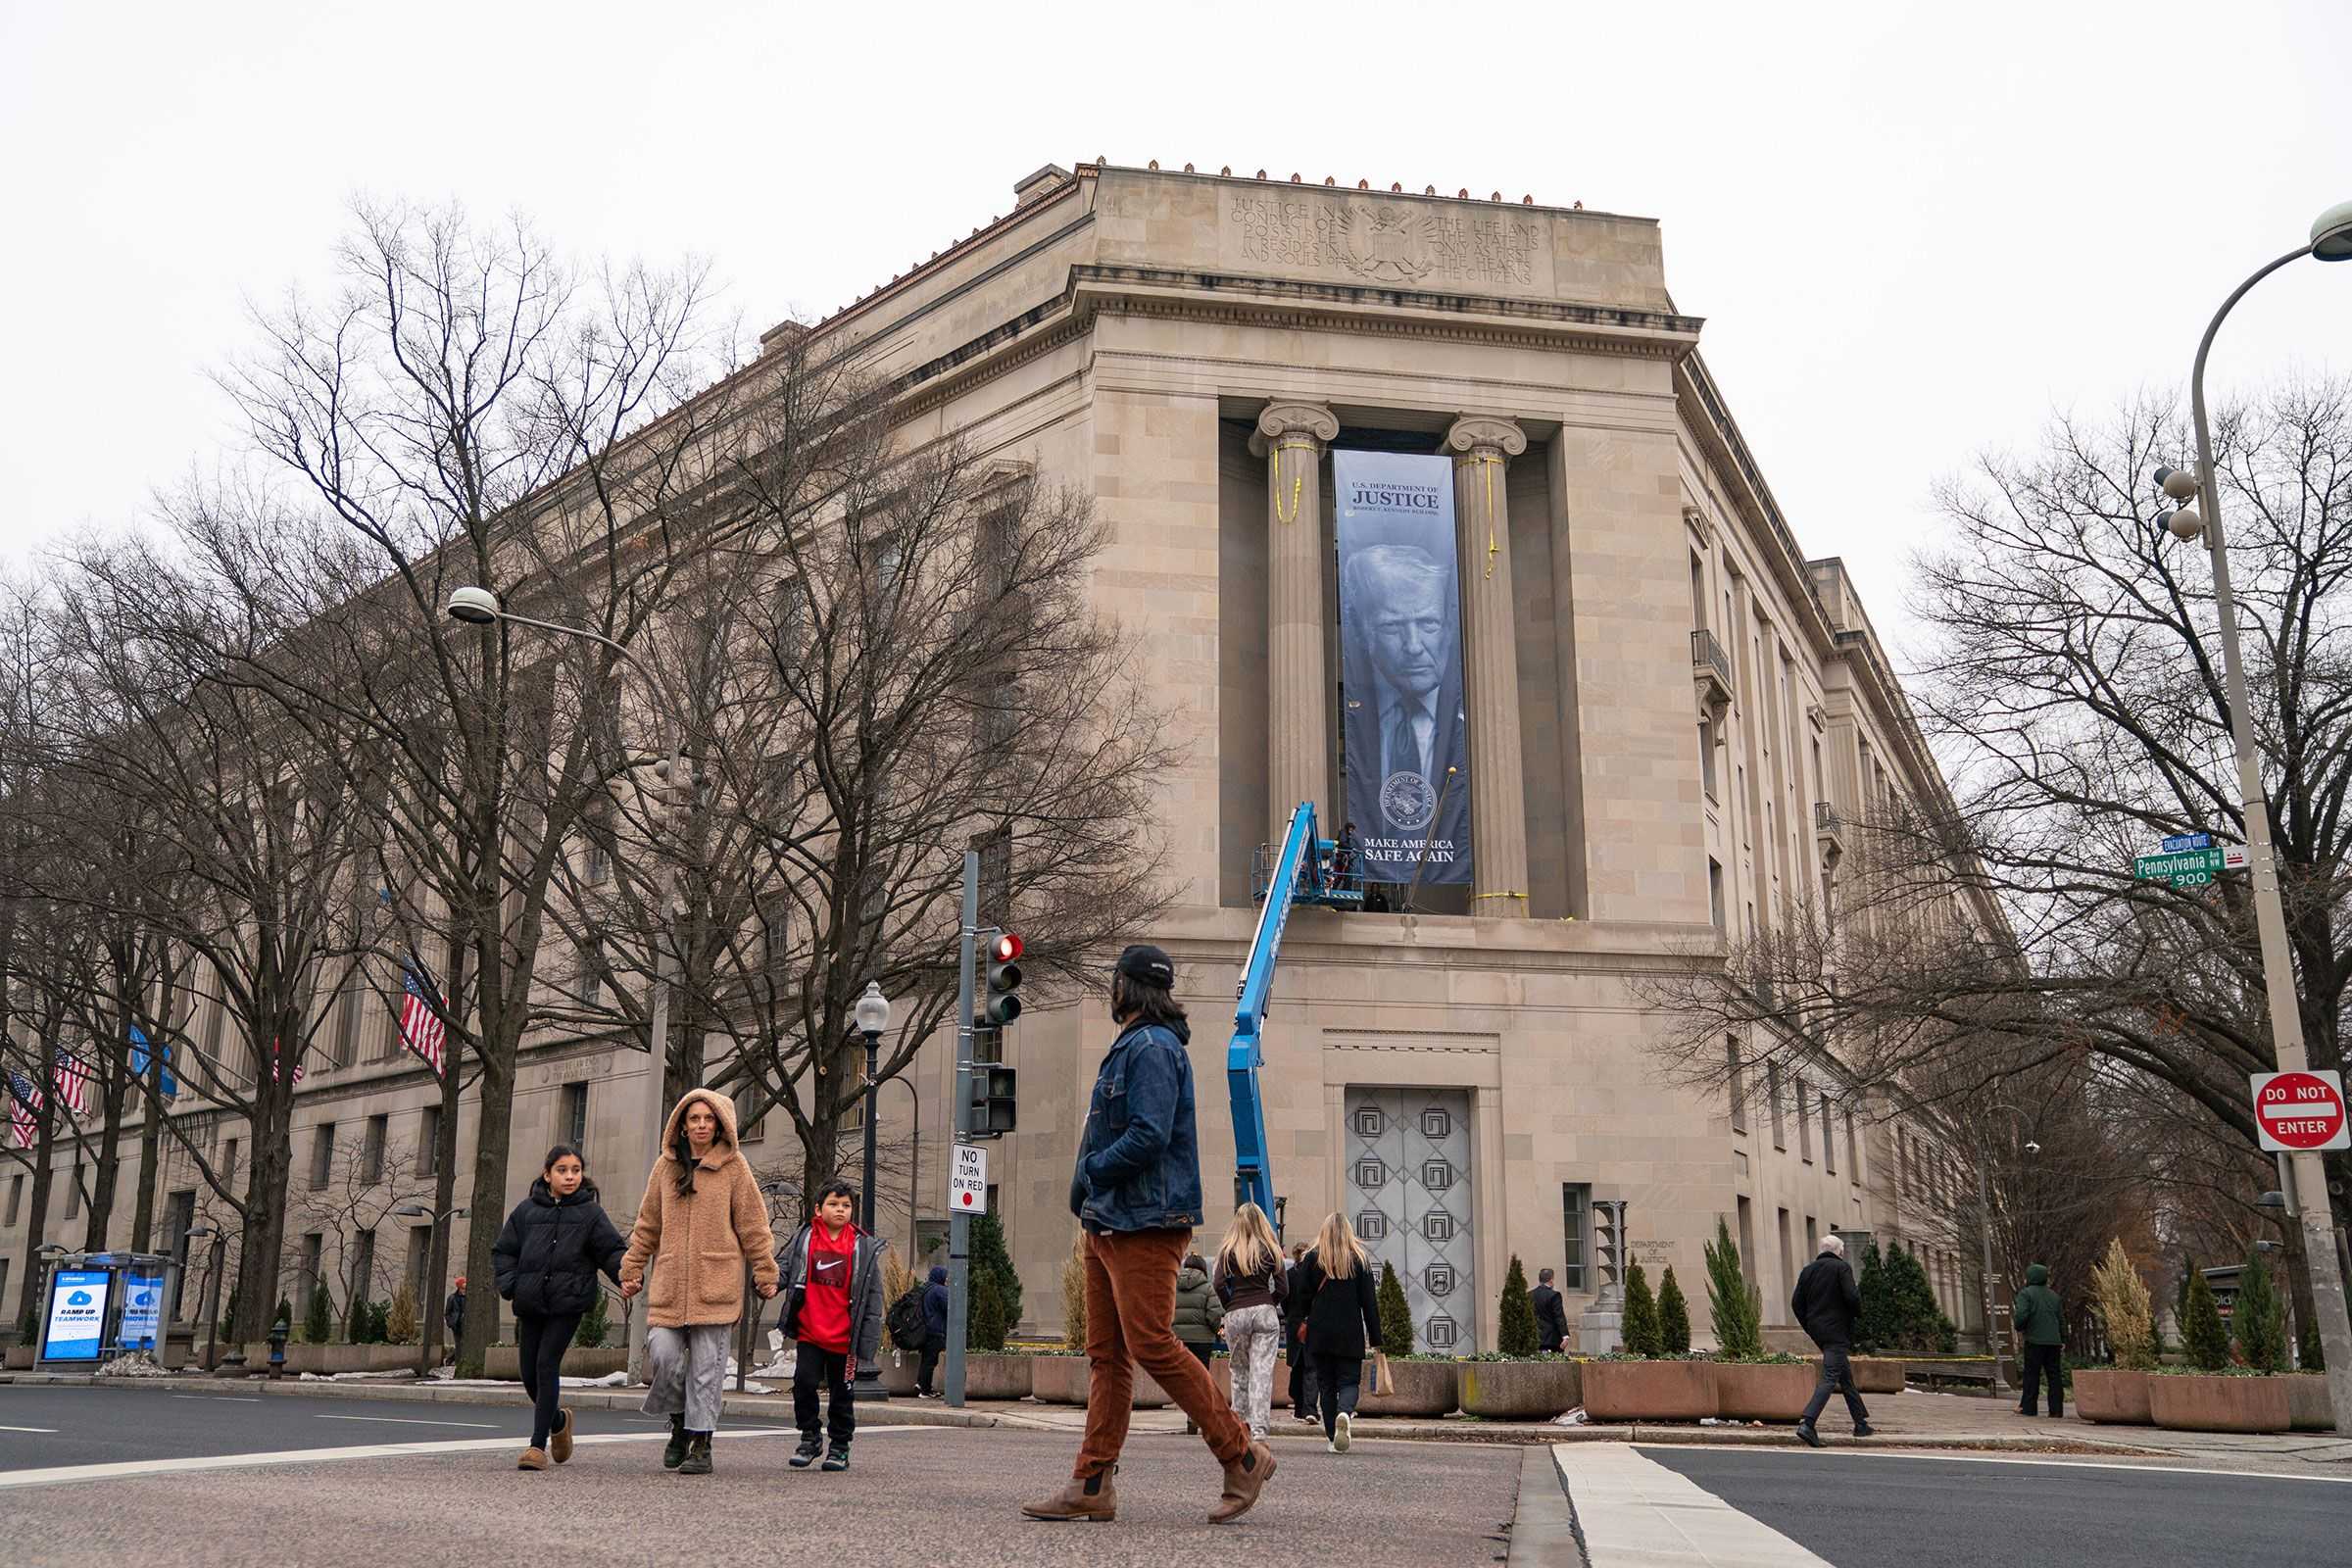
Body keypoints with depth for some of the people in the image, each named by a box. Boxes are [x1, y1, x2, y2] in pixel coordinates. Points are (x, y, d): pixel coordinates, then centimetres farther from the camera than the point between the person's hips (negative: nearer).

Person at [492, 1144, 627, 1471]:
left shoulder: (590, 1213, 2)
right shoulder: (527, 1210, 8)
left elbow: (612, 1249, -2)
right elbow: (503, 1251, 14)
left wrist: (625, 1273, -21)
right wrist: (509, 1284, -2)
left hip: (568, 1302, -3)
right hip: (530, 1303, 4)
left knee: (547, 1365, -12)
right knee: (530, 1373, 9)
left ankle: (538, 1444, -5)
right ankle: (558, 1420, 38)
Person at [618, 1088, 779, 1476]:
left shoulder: (733, 1167, 1)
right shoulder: (666, 1166, 10)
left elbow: (753, 1226, 2)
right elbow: (647, 1225, 17)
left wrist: (765, 1274, 1)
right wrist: (632, 1270, 15)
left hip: (716, 1285, -3)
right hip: (669, 1284, 3)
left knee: (707, 1365, -1)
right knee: (663, 1355, -6)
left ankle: (701, 1444, 9)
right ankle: (680, 1423, 20)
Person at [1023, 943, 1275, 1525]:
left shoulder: (1152, 1048, -13)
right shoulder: (1130, 1048, 20)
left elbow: (1149, 1136, -23)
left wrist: (1090, 1173, -11)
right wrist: (1090, 1192, 8)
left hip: (1144, 1225, -10)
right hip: (1108, 1224, 10)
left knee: (1152, 1346, -11)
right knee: (1106, 1354, 8)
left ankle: (1243, 1456, -1)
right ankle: (1091, 1487, 11)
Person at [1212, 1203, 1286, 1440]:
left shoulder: (1228, 1250, 2)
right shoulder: (1270, 1250, 4)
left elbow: (1220, 1283, -6)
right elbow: (1283, 1286, 0)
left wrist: (1230, 1306, 6)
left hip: (1236, 1314, 0)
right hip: (1265, 1313, 0)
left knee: (1239, 1371, 15)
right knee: (1262, 1371, -4)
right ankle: (1258, 1428, -12)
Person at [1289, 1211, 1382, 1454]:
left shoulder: (1313, 1258, 1)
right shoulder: (1360, 1259, 2)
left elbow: (1302, 1295, 0)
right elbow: (1369, 1301, 2)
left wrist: (1303, 1321, 16)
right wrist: (1375, 1338, 5)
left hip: (1320, 1332, 0)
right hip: (1350, 1334, 0)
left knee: (1326, 1382, 9)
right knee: (1348, 1380, 4)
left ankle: (1332, 1437, 6)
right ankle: (1344, 1413, -28)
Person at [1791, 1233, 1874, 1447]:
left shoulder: (1808, 1270, 11)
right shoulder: (1841, 1267, -7)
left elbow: (1796, 1303, 9)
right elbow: (1852, 1297, -18)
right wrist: (1857, 1310, 4)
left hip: (1818, 1331, 7)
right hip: (1837, 1331, -7)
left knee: (1846, 1376, 19)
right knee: (1829, 1378, -10)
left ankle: (1861, 1422, 27)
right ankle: (1807, 1423, -23)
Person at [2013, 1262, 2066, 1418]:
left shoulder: (2026, 1293, -5)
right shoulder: (2053, 1295, 16)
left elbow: (2021, 1315, -16)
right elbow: (2061, 1318, 19)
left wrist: (2018, 1328, 3)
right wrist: (2063, 1339, 25)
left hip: (2035, 1340, -5)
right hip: (2054, 1341, 5)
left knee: (2031, 1374, 1)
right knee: (2054, 1374, 6)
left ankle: (2028, 1407, 3)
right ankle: (2056, 1409, 4)